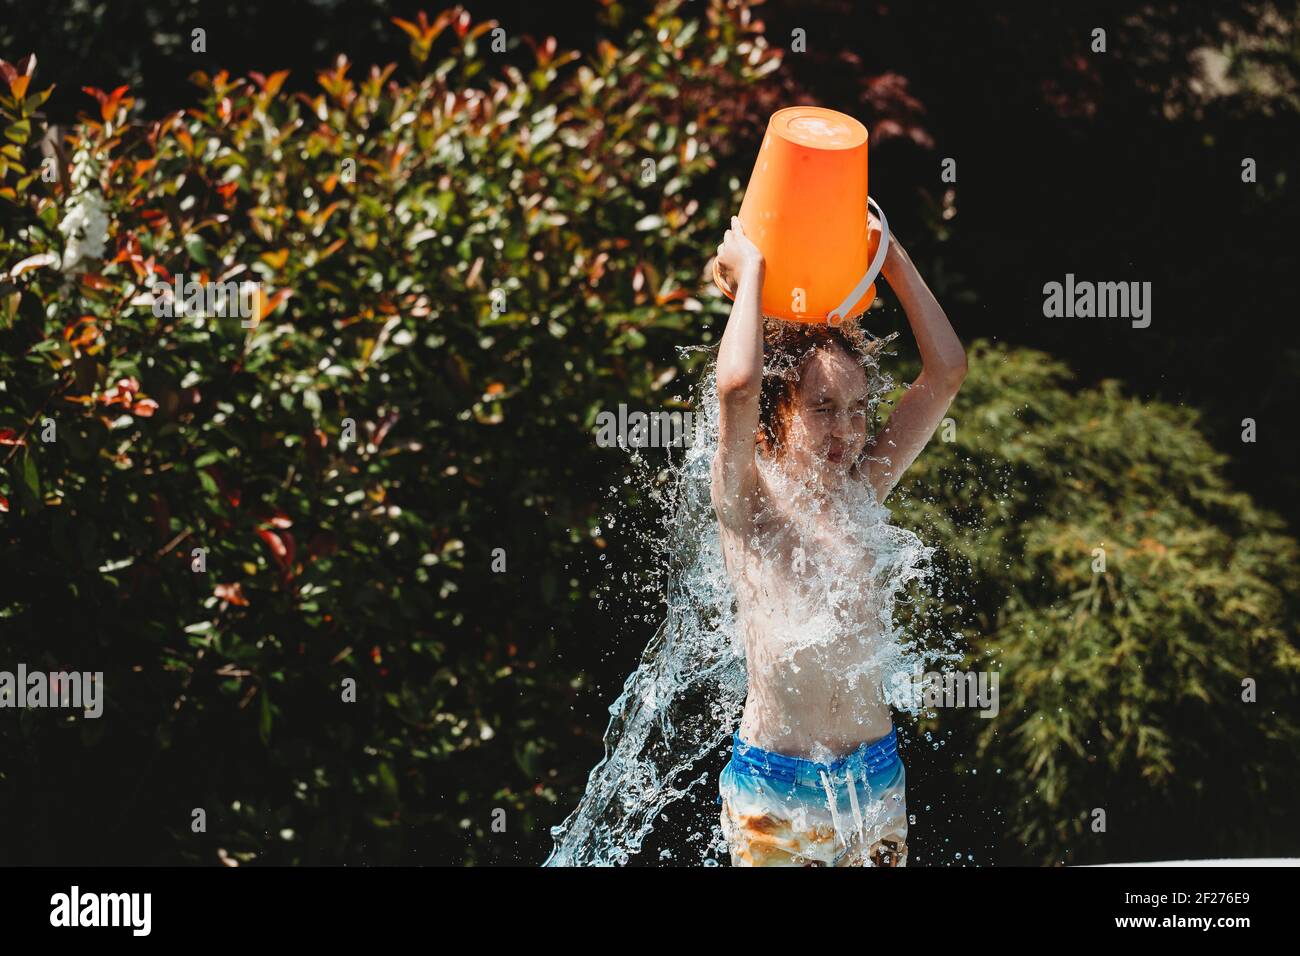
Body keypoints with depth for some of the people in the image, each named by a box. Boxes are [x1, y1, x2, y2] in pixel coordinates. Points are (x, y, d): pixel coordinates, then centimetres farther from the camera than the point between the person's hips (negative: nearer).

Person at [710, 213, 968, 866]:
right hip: (773, 787, -4)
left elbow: (947, 371, 4)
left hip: (876, 775, 4)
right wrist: (750, 268, -12)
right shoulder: (748, 501, -6)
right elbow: (736, 385, -25)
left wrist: (890, 256, 3)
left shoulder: (861, 490, 6)